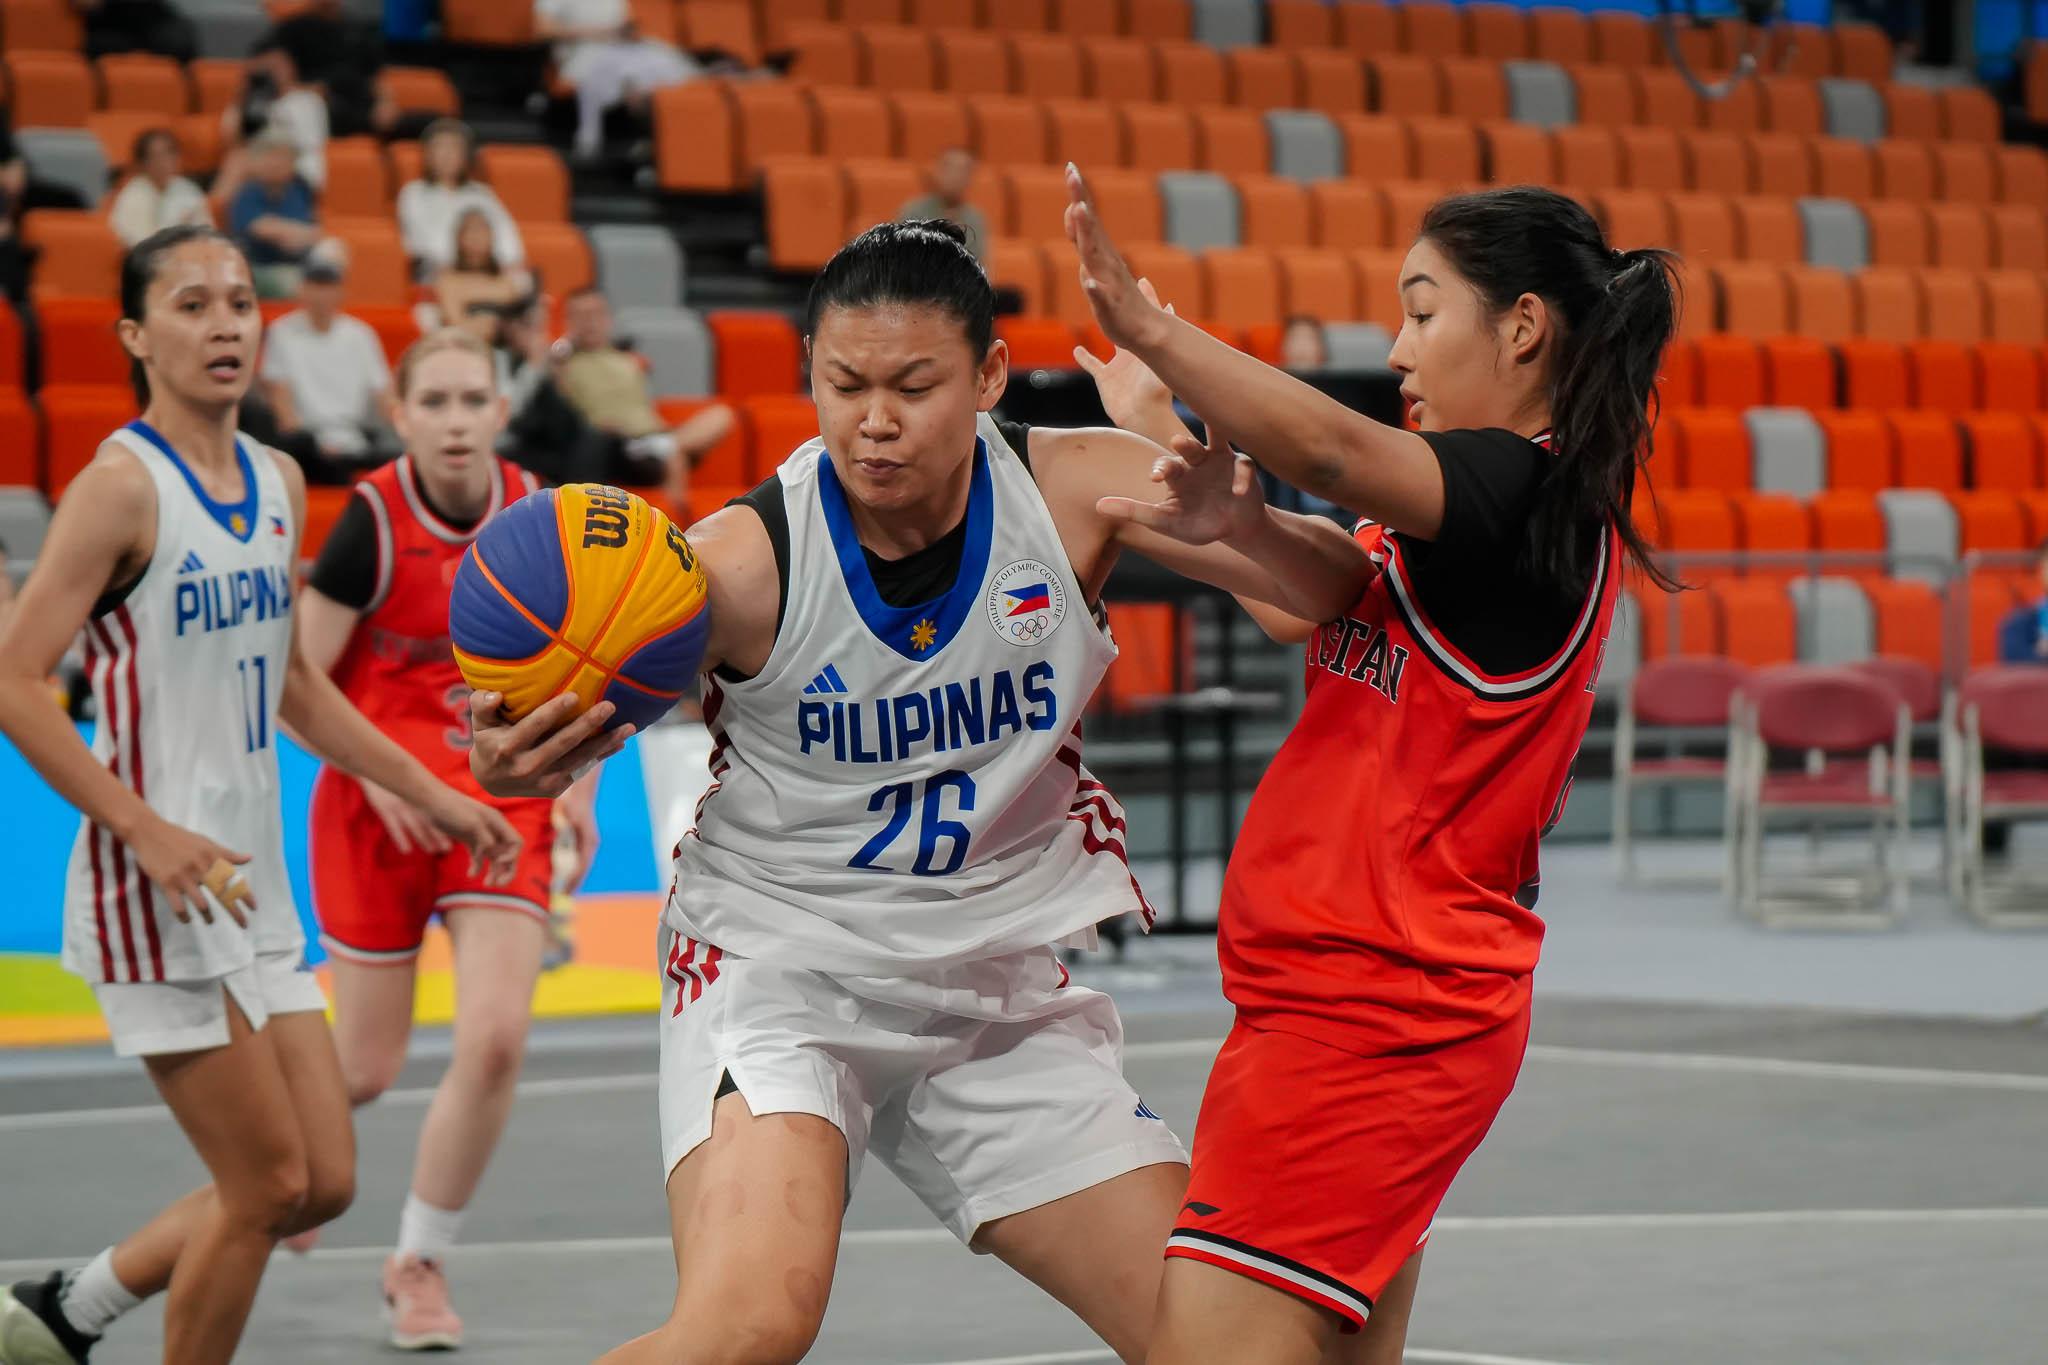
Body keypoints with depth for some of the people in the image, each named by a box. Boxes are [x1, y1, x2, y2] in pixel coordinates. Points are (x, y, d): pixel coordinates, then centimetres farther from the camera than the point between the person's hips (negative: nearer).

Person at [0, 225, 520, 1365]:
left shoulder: (278, 484, 10)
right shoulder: (122, 487, -13)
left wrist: (430, 793, 20)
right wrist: (147, 830, -24)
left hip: (253, 885, 8)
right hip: (157, 888, -8)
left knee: (327, 1181, 9)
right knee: (268, 1183, -5)